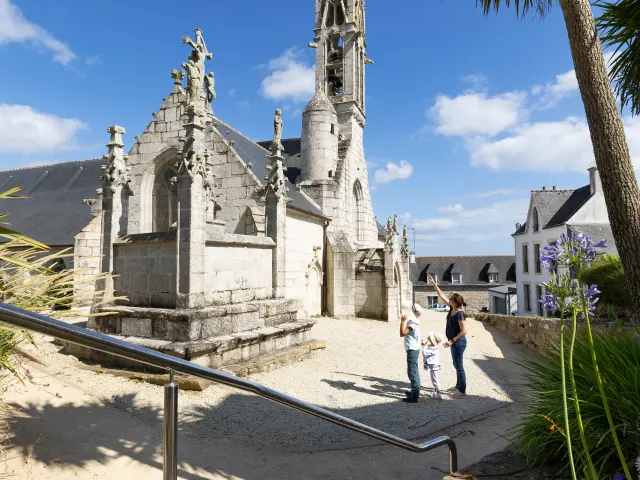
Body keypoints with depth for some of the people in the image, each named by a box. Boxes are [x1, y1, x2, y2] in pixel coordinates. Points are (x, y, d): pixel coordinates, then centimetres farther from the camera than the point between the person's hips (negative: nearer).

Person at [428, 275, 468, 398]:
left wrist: (452, 341, -23)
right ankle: (458, 386, 34)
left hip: (458, 342, -9)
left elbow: (464, 331, -24)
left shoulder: (460, 314, -23)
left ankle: (462, 391, 9)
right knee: (457, 365, 20)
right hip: (454, 342, 9)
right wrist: (434, 284, 8)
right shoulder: (452, 308, 1)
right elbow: (442, 296, 9)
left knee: (459, 366, -1)